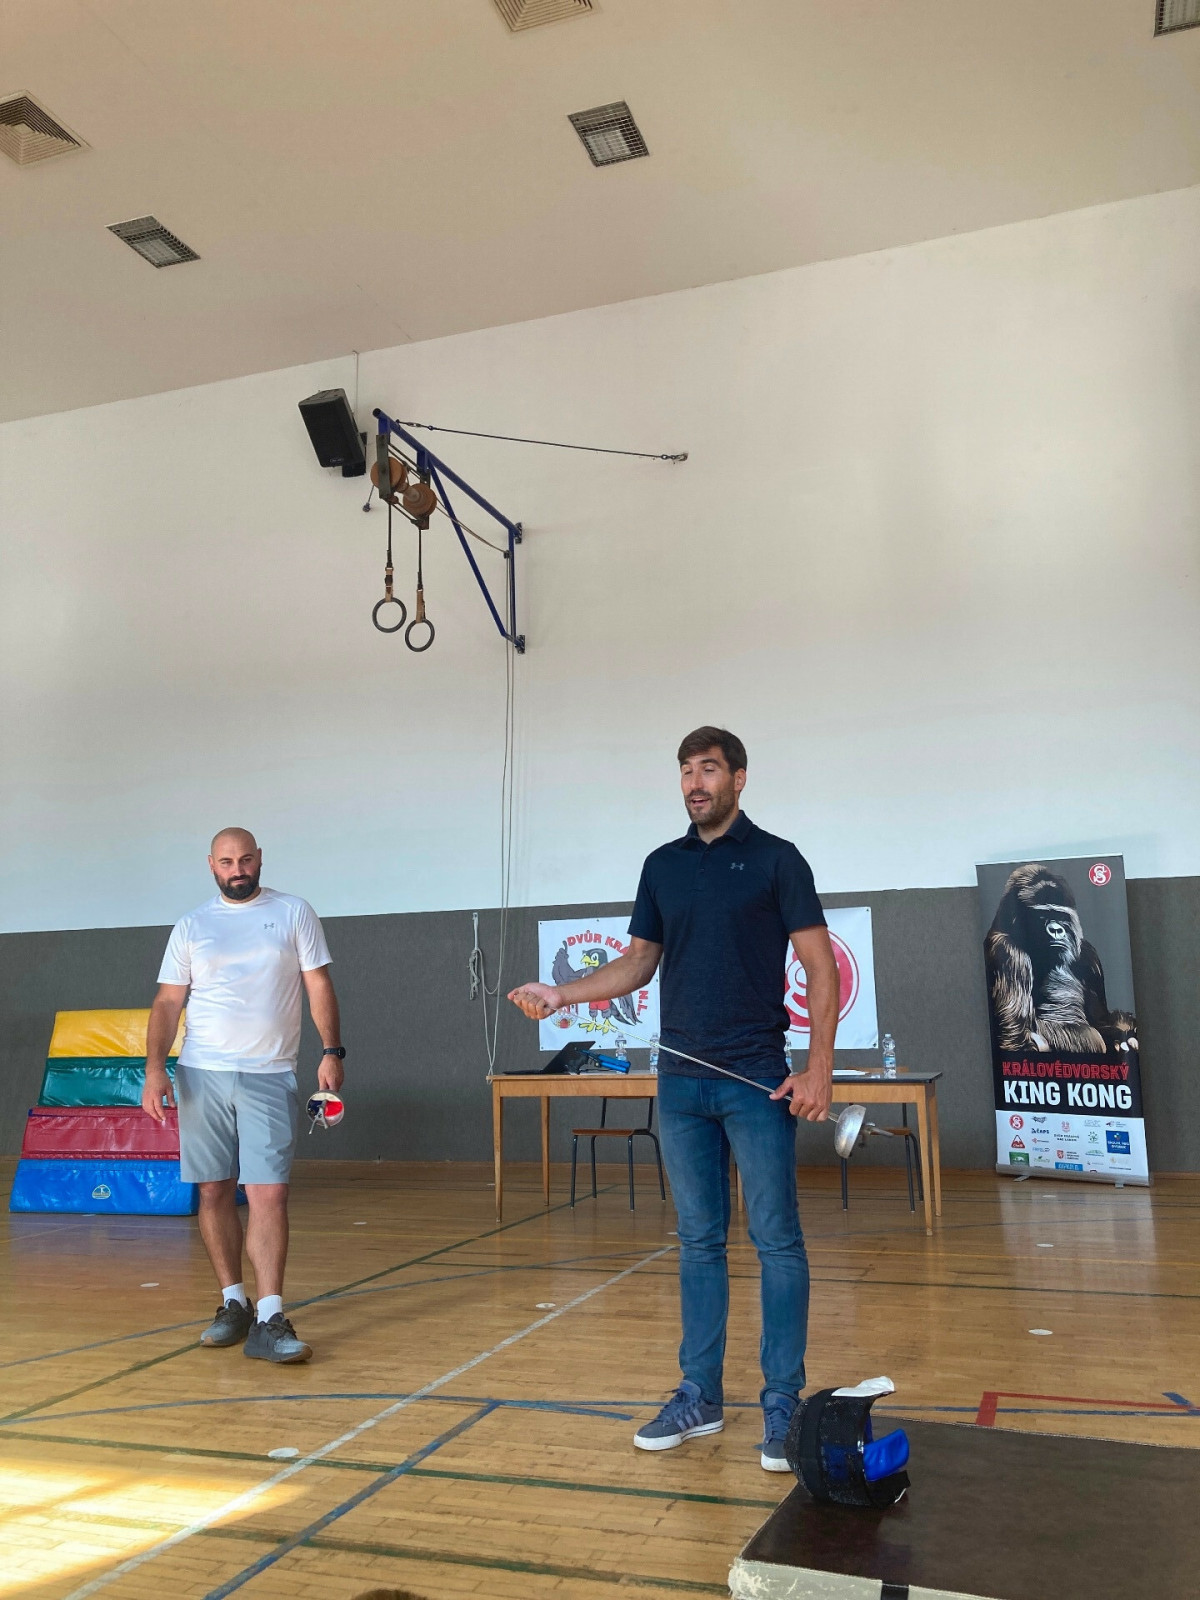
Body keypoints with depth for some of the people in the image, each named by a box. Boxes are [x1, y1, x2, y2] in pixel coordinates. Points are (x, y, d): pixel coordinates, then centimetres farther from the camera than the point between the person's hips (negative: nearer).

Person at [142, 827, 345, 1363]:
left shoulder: (293, 913, 4)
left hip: (269, 1077, -2)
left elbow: (319, 985, 1)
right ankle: (233, 1303, 22)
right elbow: (168, 1002, 7)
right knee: (214, 1192, 7)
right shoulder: (191, 926, 8)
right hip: (202, 1075, 2)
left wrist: (332, 1052, -9)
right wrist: (155, 1068, -5)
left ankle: (269, 1321, -6)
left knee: (269, 1194, -8)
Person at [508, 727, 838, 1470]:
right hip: (682, 1080, 5)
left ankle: (783, 1405, 12)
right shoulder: (663, 866, 10)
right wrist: (562, 993, -1)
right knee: (699, 1241, 12)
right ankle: (700, 1396, 23)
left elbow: (821, 968, -4)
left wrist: (820, 1067, -13)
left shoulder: (775, 859, -3)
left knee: (777, 1239, 1)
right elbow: (639, 961, 14)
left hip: (757, 1080, -4)